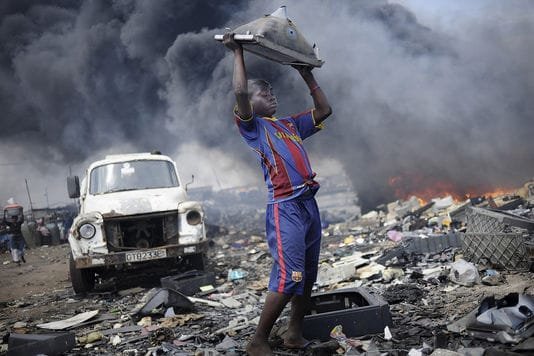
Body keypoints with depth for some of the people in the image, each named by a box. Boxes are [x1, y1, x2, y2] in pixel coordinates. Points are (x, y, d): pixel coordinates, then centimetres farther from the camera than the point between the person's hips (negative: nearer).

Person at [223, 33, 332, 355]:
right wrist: (238, 53, -5)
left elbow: (324, 110, 28)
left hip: (310, 204, 8)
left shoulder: (290, 125, 22)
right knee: (288, 277, -13)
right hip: (285, 208, -8)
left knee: (308, 277, 10)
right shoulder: (253, 126, 2)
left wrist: (308, 76, 27)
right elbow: (240, 92, -14)